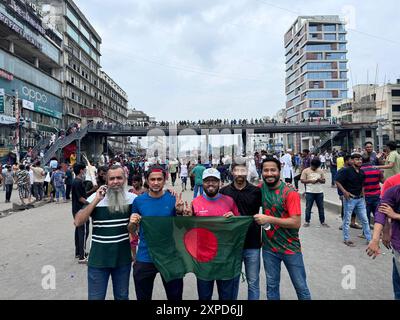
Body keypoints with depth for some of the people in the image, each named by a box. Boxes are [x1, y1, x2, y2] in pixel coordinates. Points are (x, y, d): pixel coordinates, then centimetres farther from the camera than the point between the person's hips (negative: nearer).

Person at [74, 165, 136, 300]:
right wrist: (96, 201, -22)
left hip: (123, 259, 2)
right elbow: (78, 222, -16)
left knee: (122, 297, 19)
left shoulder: (133, 198, -4)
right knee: (96, 297, 12)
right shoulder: (95, 198, -9)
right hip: (99, 259, -1)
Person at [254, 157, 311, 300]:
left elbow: (296, 223, -20)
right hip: (268, 248, 4)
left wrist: (269, 219, -24)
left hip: (290, 248, -4)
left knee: (301, 287, 12)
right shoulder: (261, 188, -2)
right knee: (272, 286, 18)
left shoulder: (290, 193, -16)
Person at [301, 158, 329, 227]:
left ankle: (322, 222, 19)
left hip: (319, 192, 3)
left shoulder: (320, 171, 8)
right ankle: (307, 221, 13)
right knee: (308, 207, 2)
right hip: (310, 192, -3)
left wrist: (320, 180, -11)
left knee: (321, 207, 8)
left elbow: (324, 181, 11)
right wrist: (310, 181, -18)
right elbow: (302, 180, -5)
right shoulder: (305, 171, -2)